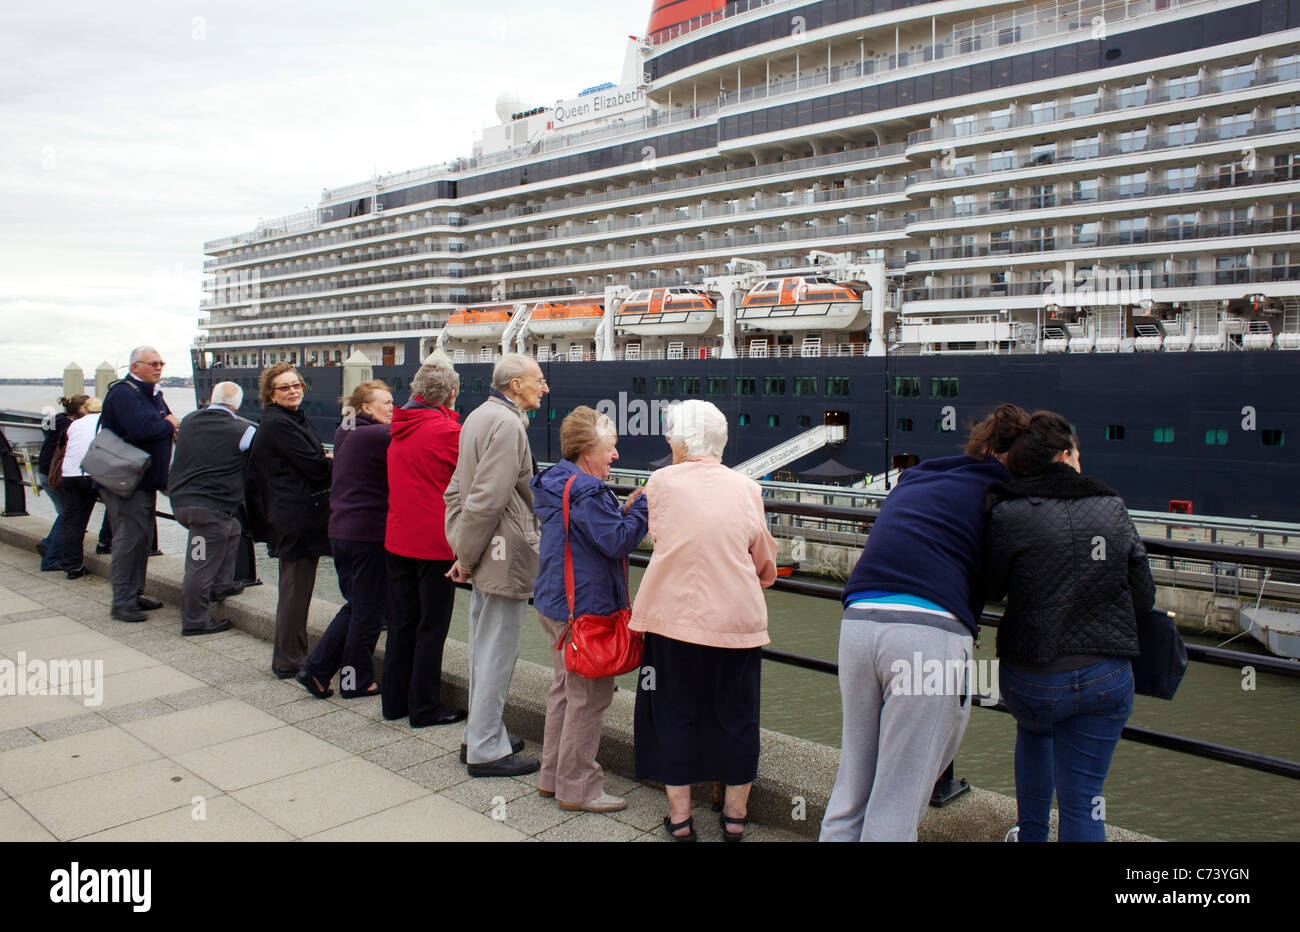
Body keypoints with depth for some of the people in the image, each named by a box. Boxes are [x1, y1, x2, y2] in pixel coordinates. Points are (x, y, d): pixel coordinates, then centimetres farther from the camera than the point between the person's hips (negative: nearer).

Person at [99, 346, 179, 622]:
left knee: (143, 537, 14)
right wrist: (170, 425, -11)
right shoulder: (124, 393, -15)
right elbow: (142, 429, -28)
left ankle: (135, 592, 24)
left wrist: (170, 425, -4)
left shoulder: (153, 393, 16)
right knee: (129, 538, -8)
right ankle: (121, 602, -2)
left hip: (146, 479, 10)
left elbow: (168, 421, 20)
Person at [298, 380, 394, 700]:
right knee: (369, 610, 5)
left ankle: (317, 669, 18)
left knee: (355, 605, 20)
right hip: (369, 533, -8)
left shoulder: (345, 433, 12)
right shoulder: (378, 435, -16)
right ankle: (357, 682, 16)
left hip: (340, 531, 9)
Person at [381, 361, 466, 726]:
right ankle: (425, 708, 10)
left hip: (397, 540, 7)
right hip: (436, 542, -7)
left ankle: (394, 701, 24)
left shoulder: (399, 430, 8)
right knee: (432, 626, 3)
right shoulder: (447, 431, -15)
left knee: (402, 622, 15)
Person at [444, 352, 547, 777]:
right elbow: (486, 499, -24)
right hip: (505, 556, -10)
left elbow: (458, 488, 17)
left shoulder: (479, 416, 15)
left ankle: (480, 734, 31)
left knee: (484, 649, 19)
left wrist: (462, 550, 14)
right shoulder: (507, 424, -18)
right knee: (497, 653, -1)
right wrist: (466, 555, -14)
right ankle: (487, 750, 9)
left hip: (486, 554, 10)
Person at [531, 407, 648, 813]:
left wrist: (624, 511, 5)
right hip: (584, 608, -11)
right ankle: (577, 788, 10)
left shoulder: (559, 484, 11)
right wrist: (642, 505, -13)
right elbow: (618, 542, -22)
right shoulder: (586, 491, -21)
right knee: (590, 695, 0)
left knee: (566, 688, 20)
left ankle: (553, 775, 31)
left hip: (556, 604, 11)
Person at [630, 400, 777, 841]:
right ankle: (735, 814, 26)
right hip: (736, 617, 1)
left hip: (674, 615, -1)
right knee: (736, 714, 15)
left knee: (675, 713, 13)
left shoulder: (661, 481, -2)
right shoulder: (746, 486, 2)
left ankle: (679, 815, 21)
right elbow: (763, 558, 10)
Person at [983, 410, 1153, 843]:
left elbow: (992, 588, 1)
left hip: (1030, 678, -1)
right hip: (1107, 678, 1)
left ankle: (1032, 834, 45)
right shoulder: (1114, 509, 0)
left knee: (1033, 729, 34)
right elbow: (1143, 599, 5)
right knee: (1082, 800, 10)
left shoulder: (1008, 515, -11)